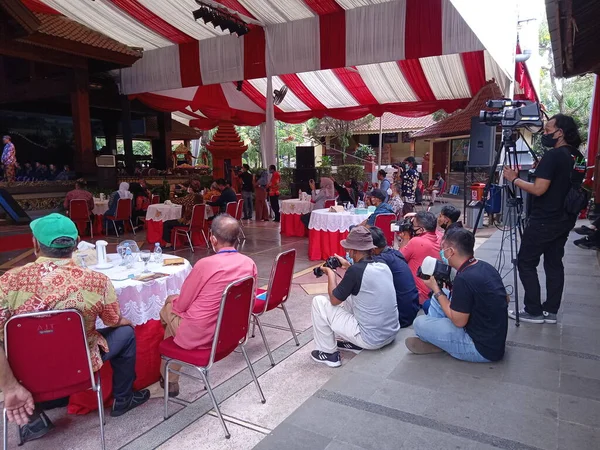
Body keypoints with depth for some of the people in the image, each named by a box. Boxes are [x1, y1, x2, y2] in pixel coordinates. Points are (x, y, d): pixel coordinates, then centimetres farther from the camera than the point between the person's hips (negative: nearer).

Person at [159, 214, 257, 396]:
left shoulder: (205, 264, -24)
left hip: (197, 336, -6)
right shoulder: (250, 264, -8)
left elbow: (181, 305, -12)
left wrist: (173, 301, 13)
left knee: (169, 306, 24)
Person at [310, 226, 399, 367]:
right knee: (348, 296, 24)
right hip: (392, 334, 8)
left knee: (319, 302, 1)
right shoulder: (383, 266, 1)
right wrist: (348, 267, 22)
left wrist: (330, 273, 8)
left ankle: (328, 353, 14)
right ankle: (355, 344, 27)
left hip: (371, 339, -7)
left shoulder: (355, 270, -20)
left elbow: (334, 300, -6)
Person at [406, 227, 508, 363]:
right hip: (495, 336, 9)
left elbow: (458, 321, -18)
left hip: (484, 347, -9)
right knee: (441, 297, 13)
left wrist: (436, 290, -8)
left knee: (420, 323, -9)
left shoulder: (464, 279, -27)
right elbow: (505, 299, 14)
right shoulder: (485, 266, -1)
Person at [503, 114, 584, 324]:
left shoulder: (552, 155, -19)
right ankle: (550, 311, 18)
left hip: (544, 221, -9)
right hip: (565, 220, 9)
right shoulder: (577, 157, 9)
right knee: (554, 263, 13)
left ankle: (533, 311, 4)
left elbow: (539, 189, -23)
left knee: (526, 262, 0)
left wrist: (514, 179, -11)